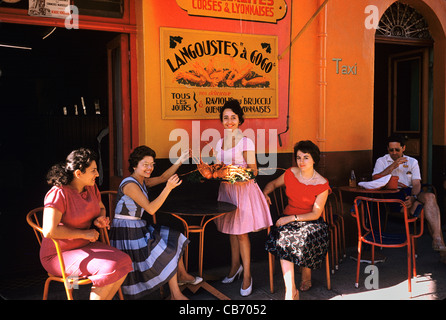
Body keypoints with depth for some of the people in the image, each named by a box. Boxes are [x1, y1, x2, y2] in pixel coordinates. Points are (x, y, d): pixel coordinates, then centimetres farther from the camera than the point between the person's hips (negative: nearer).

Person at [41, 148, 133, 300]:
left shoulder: (91, 188, 2)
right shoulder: (58, 193, -22)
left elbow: (101, 208, 22)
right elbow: (49, 231, -30)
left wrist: (100, 219, -3)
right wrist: (84, 233, -21)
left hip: (85, 247, 8)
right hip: (59, 254, -8)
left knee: (124, 262, -14)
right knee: (110, 270, -26)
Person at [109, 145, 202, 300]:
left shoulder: (141, 181, 8)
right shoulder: (130, 184, -21)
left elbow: (163, 178, 14)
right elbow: (151, 209, -26)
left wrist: (180, 160, 4)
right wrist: (168, 188, -30)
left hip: (137, 228, 10)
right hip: (126, 233, -10)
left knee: (175, 239, 15)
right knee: (168, 252, -15)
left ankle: (182, 275, 30)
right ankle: (175, 295, -4)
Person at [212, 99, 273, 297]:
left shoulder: (246, 142, -7)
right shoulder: (219, 143, 10)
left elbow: (253, 170, -6)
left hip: (243, 189, -5)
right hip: (226, 189, 6)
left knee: (241, 232, -2)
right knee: (231, 230, 14)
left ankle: (247, 276, 10)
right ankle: (235, 266, 32)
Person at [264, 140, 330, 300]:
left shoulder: (322, 184, -8)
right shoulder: (290, 174, 2)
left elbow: (315, 214, -9)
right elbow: (274, 183, 23)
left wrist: (292, 218, -18)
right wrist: (265, 193, 2)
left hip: (311, 221, -2)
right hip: (288, 219, 2)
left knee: (305, 238, -34)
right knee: (284, 239, -30)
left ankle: (306, 274, 1)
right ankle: (291, 291, -30)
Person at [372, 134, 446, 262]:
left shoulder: (412, 162, 18)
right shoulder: (382, 161, 12)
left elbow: (416, 184, 5)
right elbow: (375, 179, -6)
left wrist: (413, 197, -17)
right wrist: (393, 166, -13)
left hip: (410, 192, 3)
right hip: (392, 195, -3)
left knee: (430, 197, -30)